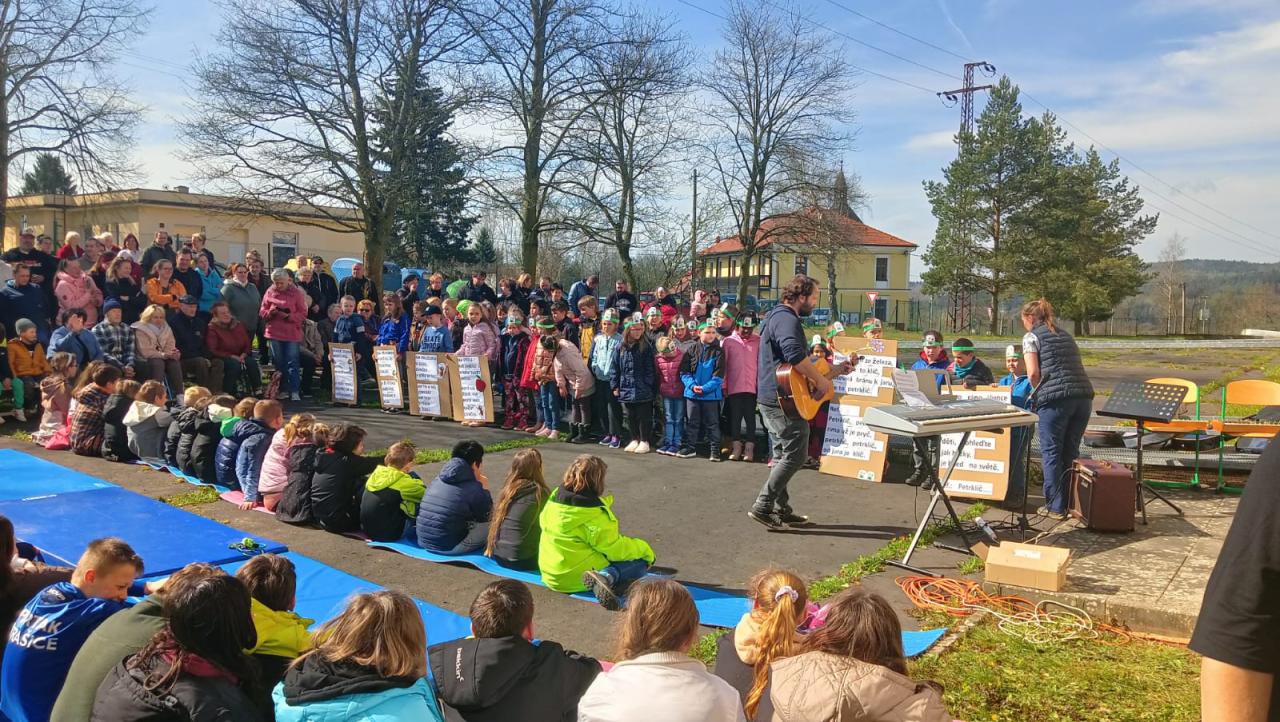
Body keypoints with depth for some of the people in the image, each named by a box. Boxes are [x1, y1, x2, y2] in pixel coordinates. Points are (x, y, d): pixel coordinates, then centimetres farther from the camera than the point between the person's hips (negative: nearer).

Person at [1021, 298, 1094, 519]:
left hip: (1055, 399, -6)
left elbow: (1033, 373, -7)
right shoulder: (1065, 335, 24)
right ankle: (1073, 502, 20)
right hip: (1083, 396, 7)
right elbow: (1076, 367, 20)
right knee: (1071, 452, 15)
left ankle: (1055, 507, 6)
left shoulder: (1031, 337, 3)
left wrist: (1038, 390, 12)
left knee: (1051, 453, 3)